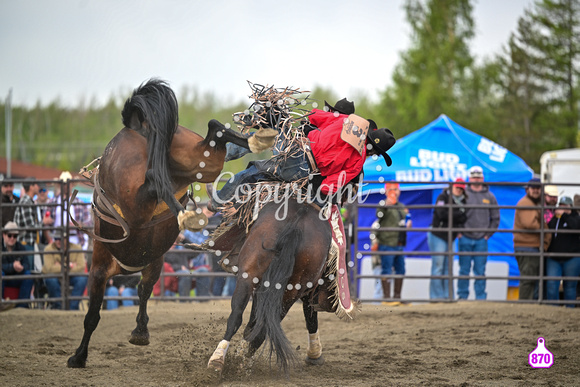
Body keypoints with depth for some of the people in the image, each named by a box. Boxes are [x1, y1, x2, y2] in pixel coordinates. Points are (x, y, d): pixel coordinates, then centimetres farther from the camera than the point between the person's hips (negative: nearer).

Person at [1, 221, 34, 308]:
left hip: (15, 280, 4)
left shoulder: (20, 247, 4)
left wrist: (21, 268, -29)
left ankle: (22, 306, -21)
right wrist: (12, 266, -38)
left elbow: (27, 265, -5)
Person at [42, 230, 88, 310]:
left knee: (83, 278, -28)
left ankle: (73, 307, -22)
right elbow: (49, 268, -25)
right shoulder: (49, 249, -12)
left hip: (71, 277, 2)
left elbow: (81, 267, -17)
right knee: (50, 279, -37)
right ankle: (57, 306, -19)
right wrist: (69, 266, -22)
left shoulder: (76, 248, -6)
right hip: (55, 277, -2)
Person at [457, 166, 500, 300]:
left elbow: (495, 218, 12)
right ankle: (462, 296, 8)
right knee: (464, 270, 2)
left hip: (481, 240, 1)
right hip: (465, 238, -1)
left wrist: (488, 234, 3)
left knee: (480, 271, 2)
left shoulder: (489, 197, 8)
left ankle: (481, 297, 6)